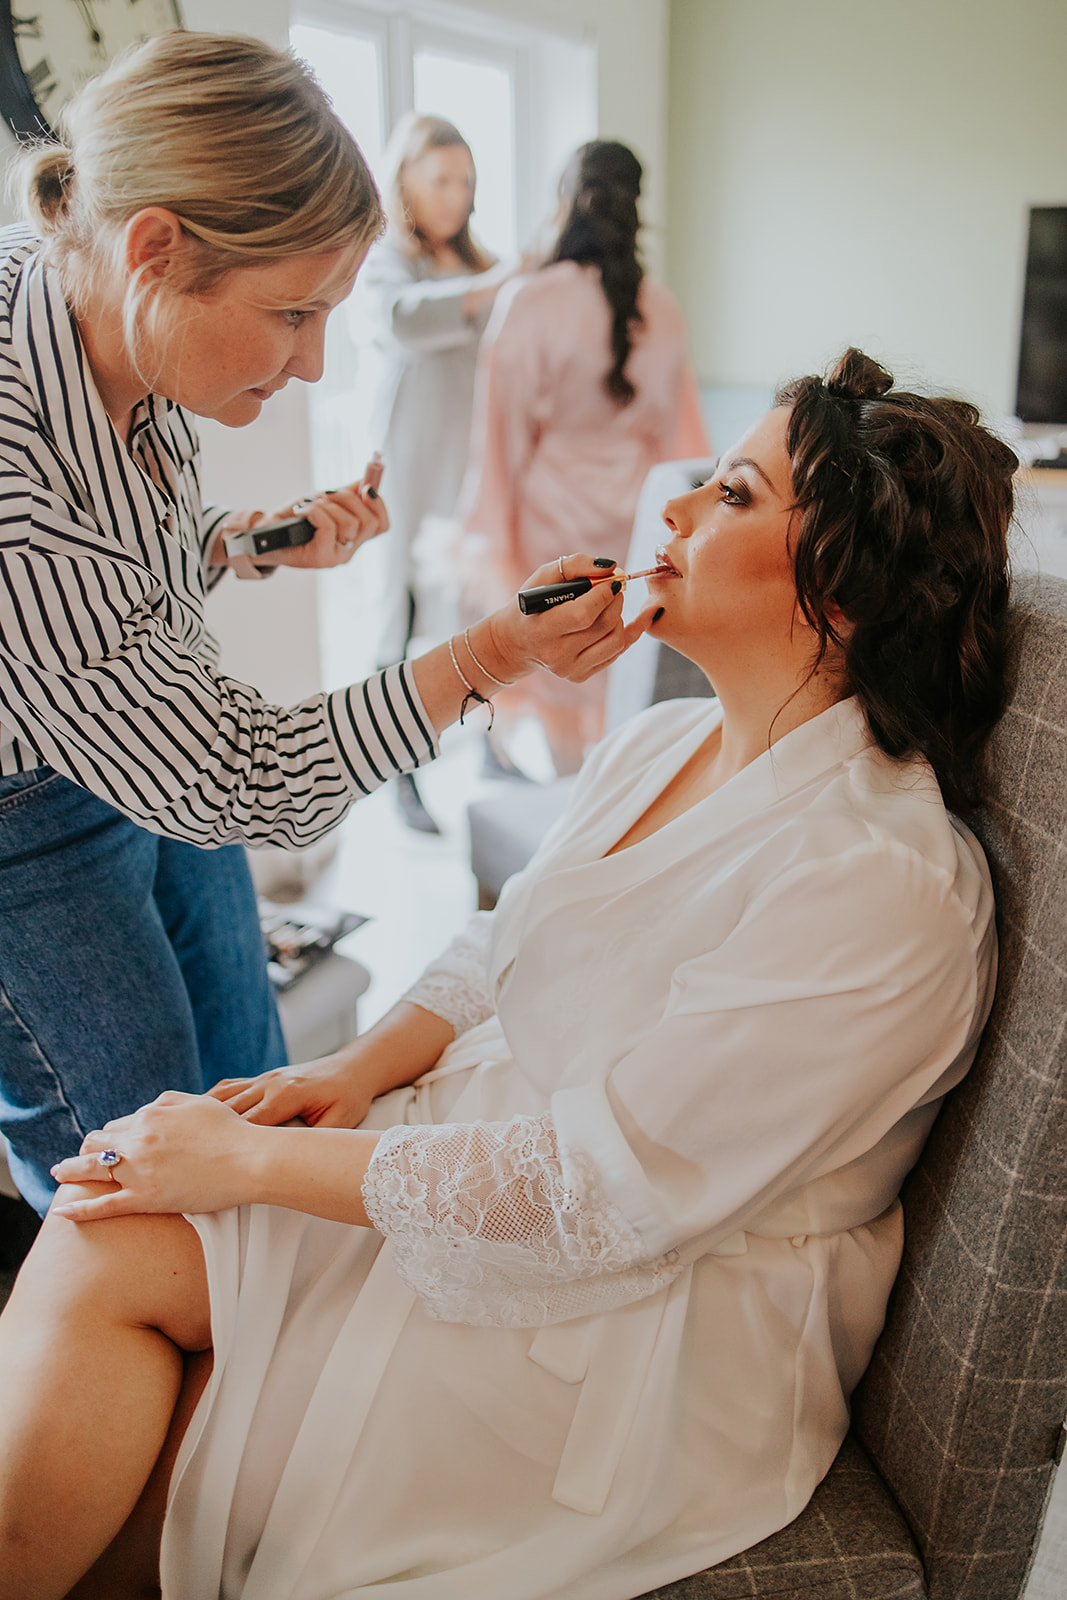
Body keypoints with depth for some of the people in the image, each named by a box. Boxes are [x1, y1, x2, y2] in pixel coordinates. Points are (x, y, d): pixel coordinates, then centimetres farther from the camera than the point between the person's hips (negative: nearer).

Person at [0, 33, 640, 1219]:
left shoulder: (117, 323, -14)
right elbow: (227, 784, -31)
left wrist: (256, 541, -11)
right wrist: (490, 655, -29)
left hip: (157, 762, 8)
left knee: (248, 1086, 21)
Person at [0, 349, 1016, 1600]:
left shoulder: (878, 883, -24)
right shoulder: (658, 742, 5)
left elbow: (602, 1189, -26)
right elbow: (500, 951, 14)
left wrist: (251, 1162, -20)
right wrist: (364, 1067, -5)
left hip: (656, 1310, -7)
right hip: (480, 1142, 7)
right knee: (100, 1246, -10)